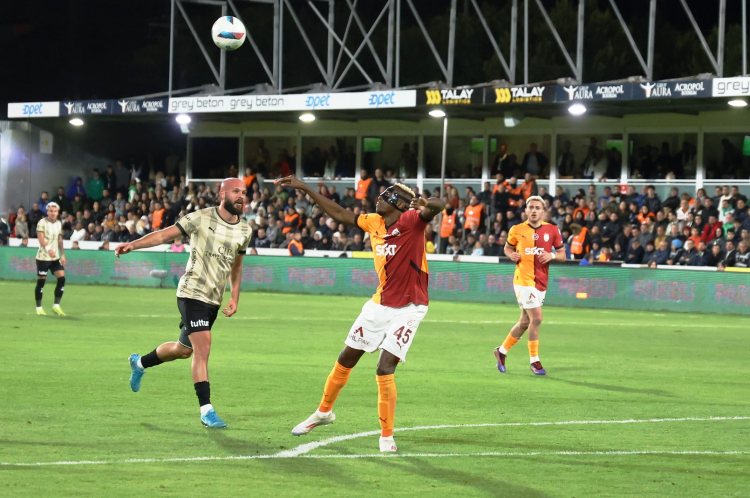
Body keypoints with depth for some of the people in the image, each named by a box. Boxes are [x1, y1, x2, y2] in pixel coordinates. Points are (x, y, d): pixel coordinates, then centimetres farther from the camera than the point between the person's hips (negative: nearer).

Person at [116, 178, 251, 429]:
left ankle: (140, 362, 44)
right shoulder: (202, 218, -10)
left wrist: (234, 299, 11)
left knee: (183, 350, 17)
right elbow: (165, 234, -7)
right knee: (202, 349, -16)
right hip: (192, 293, -7)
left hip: (214, 300, 7)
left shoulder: (244, 231, 7)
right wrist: (133, 244, -19)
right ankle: (206, 410, -12)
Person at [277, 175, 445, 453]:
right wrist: (304, 189, 16)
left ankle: (387, 436, 1)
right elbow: (340, 214, 14)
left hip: (407, 309, -7)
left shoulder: (411, 221, -17)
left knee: (385, 370, -15)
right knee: (345, 360, 16)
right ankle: (324, 412, 39)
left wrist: (425, 204, -59)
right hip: (380, 304, 7)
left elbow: (438, 206, -35)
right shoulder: (374, 223, 3)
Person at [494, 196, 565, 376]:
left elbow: (562, 253, 9)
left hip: (541, 282, 4)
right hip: (523, 279, -4)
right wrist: (512, 255, -7)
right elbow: (508, 247, 15)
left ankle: (502, 351, 30)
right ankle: (534, 361, -3)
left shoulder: (552, 230, 3)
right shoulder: (517, 230, 0)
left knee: (525, 322, 11)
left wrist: (552, 255, -12)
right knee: (536, 318, -14)